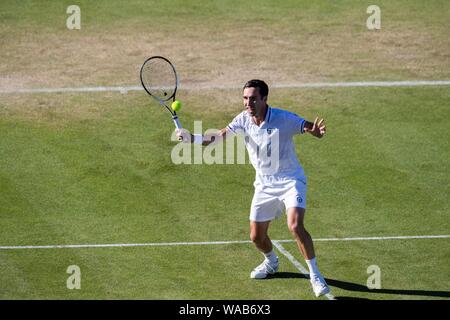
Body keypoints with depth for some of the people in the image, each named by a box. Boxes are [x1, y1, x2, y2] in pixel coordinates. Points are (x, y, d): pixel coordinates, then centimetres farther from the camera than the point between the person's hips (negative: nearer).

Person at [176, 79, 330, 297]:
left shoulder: (284, 119, -19)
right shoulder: (244, 120, -6)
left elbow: (310, 127, -20)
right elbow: (219, 136, -13)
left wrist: (317, 131, -45)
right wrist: (191, 138, -28)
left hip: (290, 181, -5)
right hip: (264, 185, 5)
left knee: (295, 226, -27)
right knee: (256, 236, 10)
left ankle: (315, 275, -13)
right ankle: (271, 262, 45)